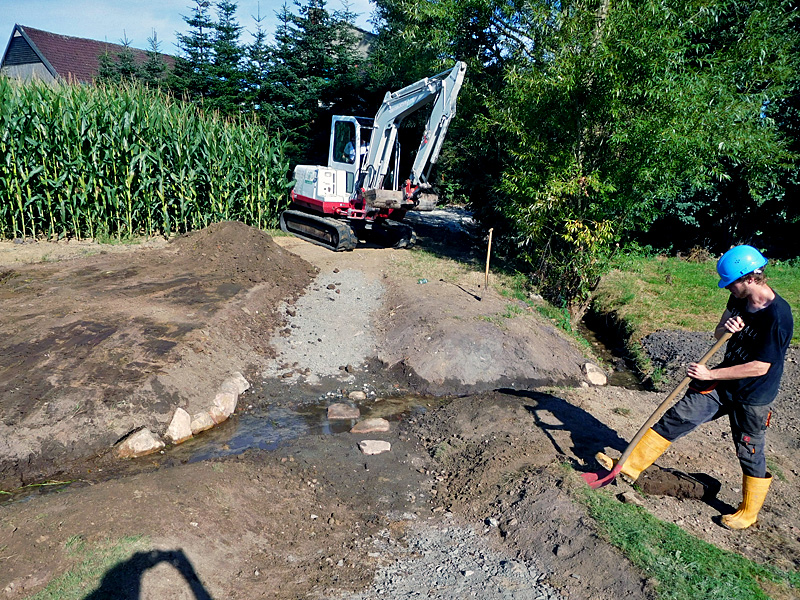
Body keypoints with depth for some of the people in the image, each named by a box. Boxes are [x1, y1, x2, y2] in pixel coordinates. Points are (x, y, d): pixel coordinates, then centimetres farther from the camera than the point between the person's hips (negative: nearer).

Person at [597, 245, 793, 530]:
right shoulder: (739, 299, -2)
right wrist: (726, 329, -16)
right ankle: (631, 465, 9)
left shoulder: (778, 316, -26)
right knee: (676, 417, 3)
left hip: (752, 397, -7)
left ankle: (749, 513, 33)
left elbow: (760, 367, -25)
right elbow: (717, 333, 8)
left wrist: (710, 374, -21)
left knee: (750, 454, 10)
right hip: (723, 381, 7)